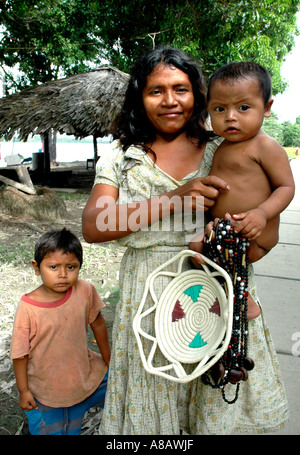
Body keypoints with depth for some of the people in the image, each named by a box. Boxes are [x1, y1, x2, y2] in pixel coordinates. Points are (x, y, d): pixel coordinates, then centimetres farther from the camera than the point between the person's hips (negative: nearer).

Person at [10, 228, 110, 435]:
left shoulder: (85, 291, -17)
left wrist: (109, 361, 10)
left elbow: (98, 324, 0)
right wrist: (23, 390, -4)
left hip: (85, 374, 3)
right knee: (50, 428, 11)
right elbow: (20, 352, -12)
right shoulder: (28, 307, -24)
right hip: (44, 388, -2)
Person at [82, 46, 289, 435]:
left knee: (215, 407, 14)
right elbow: (92, 227, -13)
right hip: (147, 296, 0)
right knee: (151, 400, 14)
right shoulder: (121, 155, 2)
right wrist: (173, 199, -23)